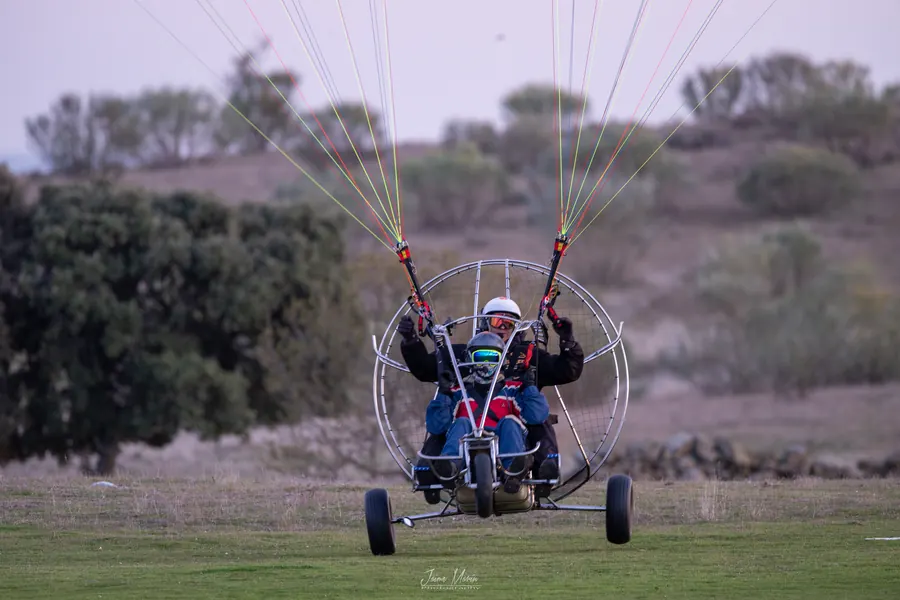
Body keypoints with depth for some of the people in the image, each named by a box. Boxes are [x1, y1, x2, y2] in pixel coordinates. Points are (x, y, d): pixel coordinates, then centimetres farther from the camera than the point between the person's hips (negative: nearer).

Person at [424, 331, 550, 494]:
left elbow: (537, 415, 10)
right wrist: (443, 393, 6)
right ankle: (450, 465, -58)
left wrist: (529, 386, 7)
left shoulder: (511, 390, 27)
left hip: (502, 443, 0)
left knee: (509, 422, -27)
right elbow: (435, 426, 13)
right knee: (461, 422, -26)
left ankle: (512, 470, -58)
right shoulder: (459, 393, 27)